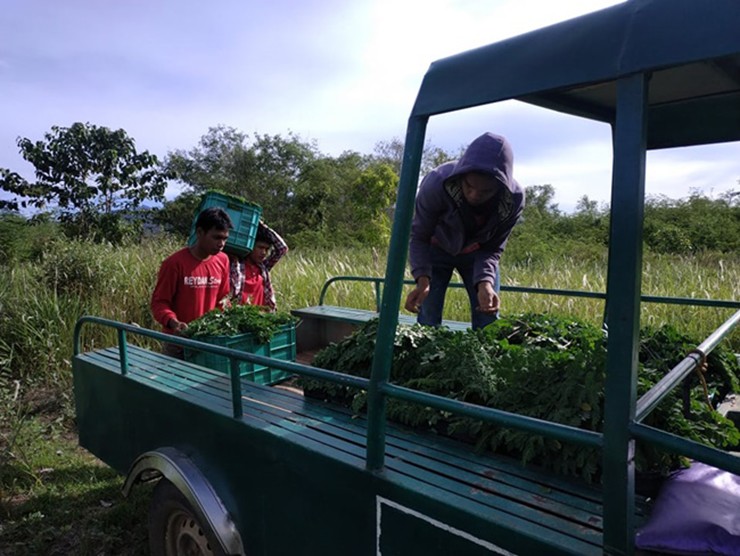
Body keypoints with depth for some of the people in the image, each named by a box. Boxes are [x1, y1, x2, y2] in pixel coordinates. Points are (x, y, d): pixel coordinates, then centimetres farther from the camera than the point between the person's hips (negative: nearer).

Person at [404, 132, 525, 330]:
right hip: (436, 249, -2)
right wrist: (422, 278, -41)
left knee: (488, 322, -1)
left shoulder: (513, 200, -29)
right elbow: (419, 237, -25)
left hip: (477, 253, 2)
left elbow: (493, 248, -17)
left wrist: (485, 281, -36)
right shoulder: (436, 184, -36)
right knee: (428, 321, -9)